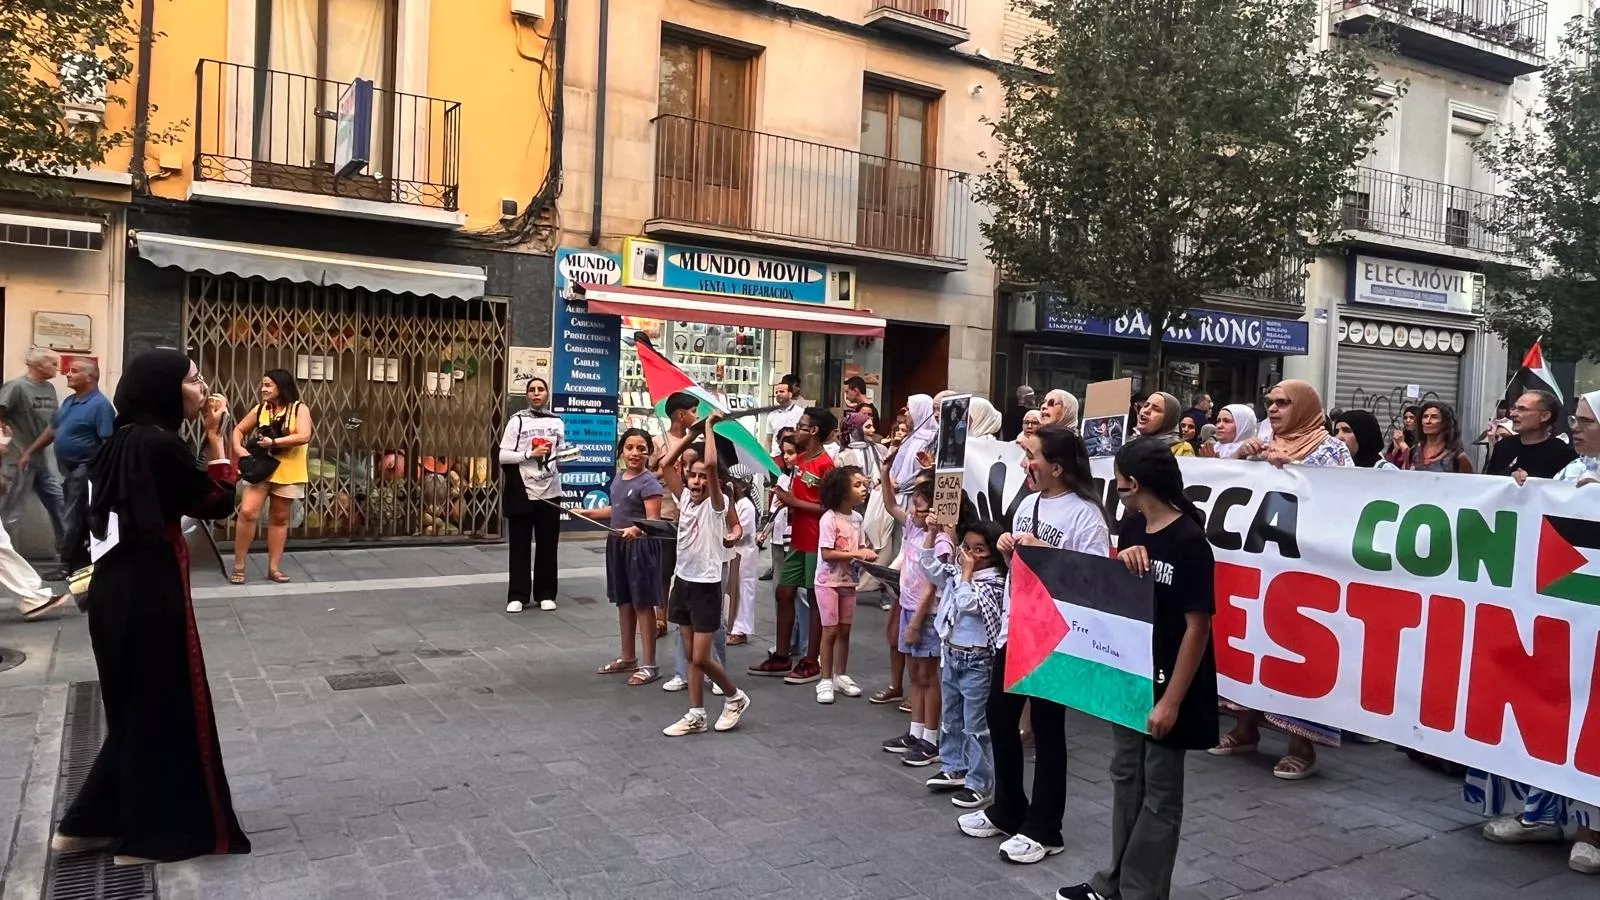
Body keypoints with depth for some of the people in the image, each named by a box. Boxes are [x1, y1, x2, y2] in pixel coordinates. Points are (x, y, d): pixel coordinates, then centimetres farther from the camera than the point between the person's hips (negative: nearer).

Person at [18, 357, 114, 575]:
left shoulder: (100, 405, -16)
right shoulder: (69, 401, 12)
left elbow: (109, 442, -21)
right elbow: (52, 429, 21)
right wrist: (29, 452, 17)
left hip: (84, 469, -9)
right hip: (68, 469, 9)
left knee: (72, 520, -3)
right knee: (80, 519, 15)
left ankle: (68, 565, 6)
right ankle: (82, 561, 24)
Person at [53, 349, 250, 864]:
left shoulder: (126, 441, 9)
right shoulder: (159, 444, -19)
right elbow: (219, 502, -12)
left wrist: (205, 439, 8)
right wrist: (215, 438, -6)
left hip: (120, 586, 9)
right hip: (149, 593, -9)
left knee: (135, 706, 20)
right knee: (163, 707, 5)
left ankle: (90, 823, 28)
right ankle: (146, 836, 17)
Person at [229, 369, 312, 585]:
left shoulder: (300, 409, -6)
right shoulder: (259, 409, 3)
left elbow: (304, 437, -19)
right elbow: (239, 430, 12)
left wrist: (273, 442, -20)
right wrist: (238, 448, -8)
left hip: (287, 472, -1)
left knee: (279, 518, 9)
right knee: (247, 512, -12)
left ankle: (274, 567, 19)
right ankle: (238, 566, -1)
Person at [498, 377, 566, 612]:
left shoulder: (557, 422, 9)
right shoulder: (517, 421, -2)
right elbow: (503, 456, -6)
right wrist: (530, 454, -17)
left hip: (550, 492, 3)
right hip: (522, 493, -3)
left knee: (547, 546, 8)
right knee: (520, 547, 3)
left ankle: (545, 594, 18)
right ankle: (518, 596, 11)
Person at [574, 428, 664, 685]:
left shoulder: (649, 482, -16)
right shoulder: (618, 478, 9)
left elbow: (653, 520, -23)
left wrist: (636, 529, -41)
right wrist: (588, 513, 23)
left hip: (640, 546, -8)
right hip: (617, 544, 9)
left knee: (642, 603, -3)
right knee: (623, 601, 17)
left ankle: (649, 665, 6)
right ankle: (627, 658, 30)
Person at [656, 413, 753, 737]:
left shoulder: (717, 503, -13)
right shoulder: (685, 498, 4)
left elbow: (711, 464, -28)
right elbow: (666, 464, -1)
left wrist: (710, 426, -19)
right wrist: (692, 432, -2)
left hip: (706, 586, -7)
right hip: (683, 581, 7)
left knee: (700, 658, -4)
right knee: (690, 656, 11)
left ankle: (736, 697, 19)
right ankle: (696, 715, 19)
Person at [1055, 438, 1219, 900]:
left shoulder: (1189, 541, -19)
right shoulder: (1132, 527, 4)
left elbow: (1197, 626, -19)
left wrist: (1172, 699, -19)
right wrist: (1121, 562, -8)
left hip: (1168, 683, -8)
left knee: (1159, 795, 7)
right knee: (1126, 779, 18)